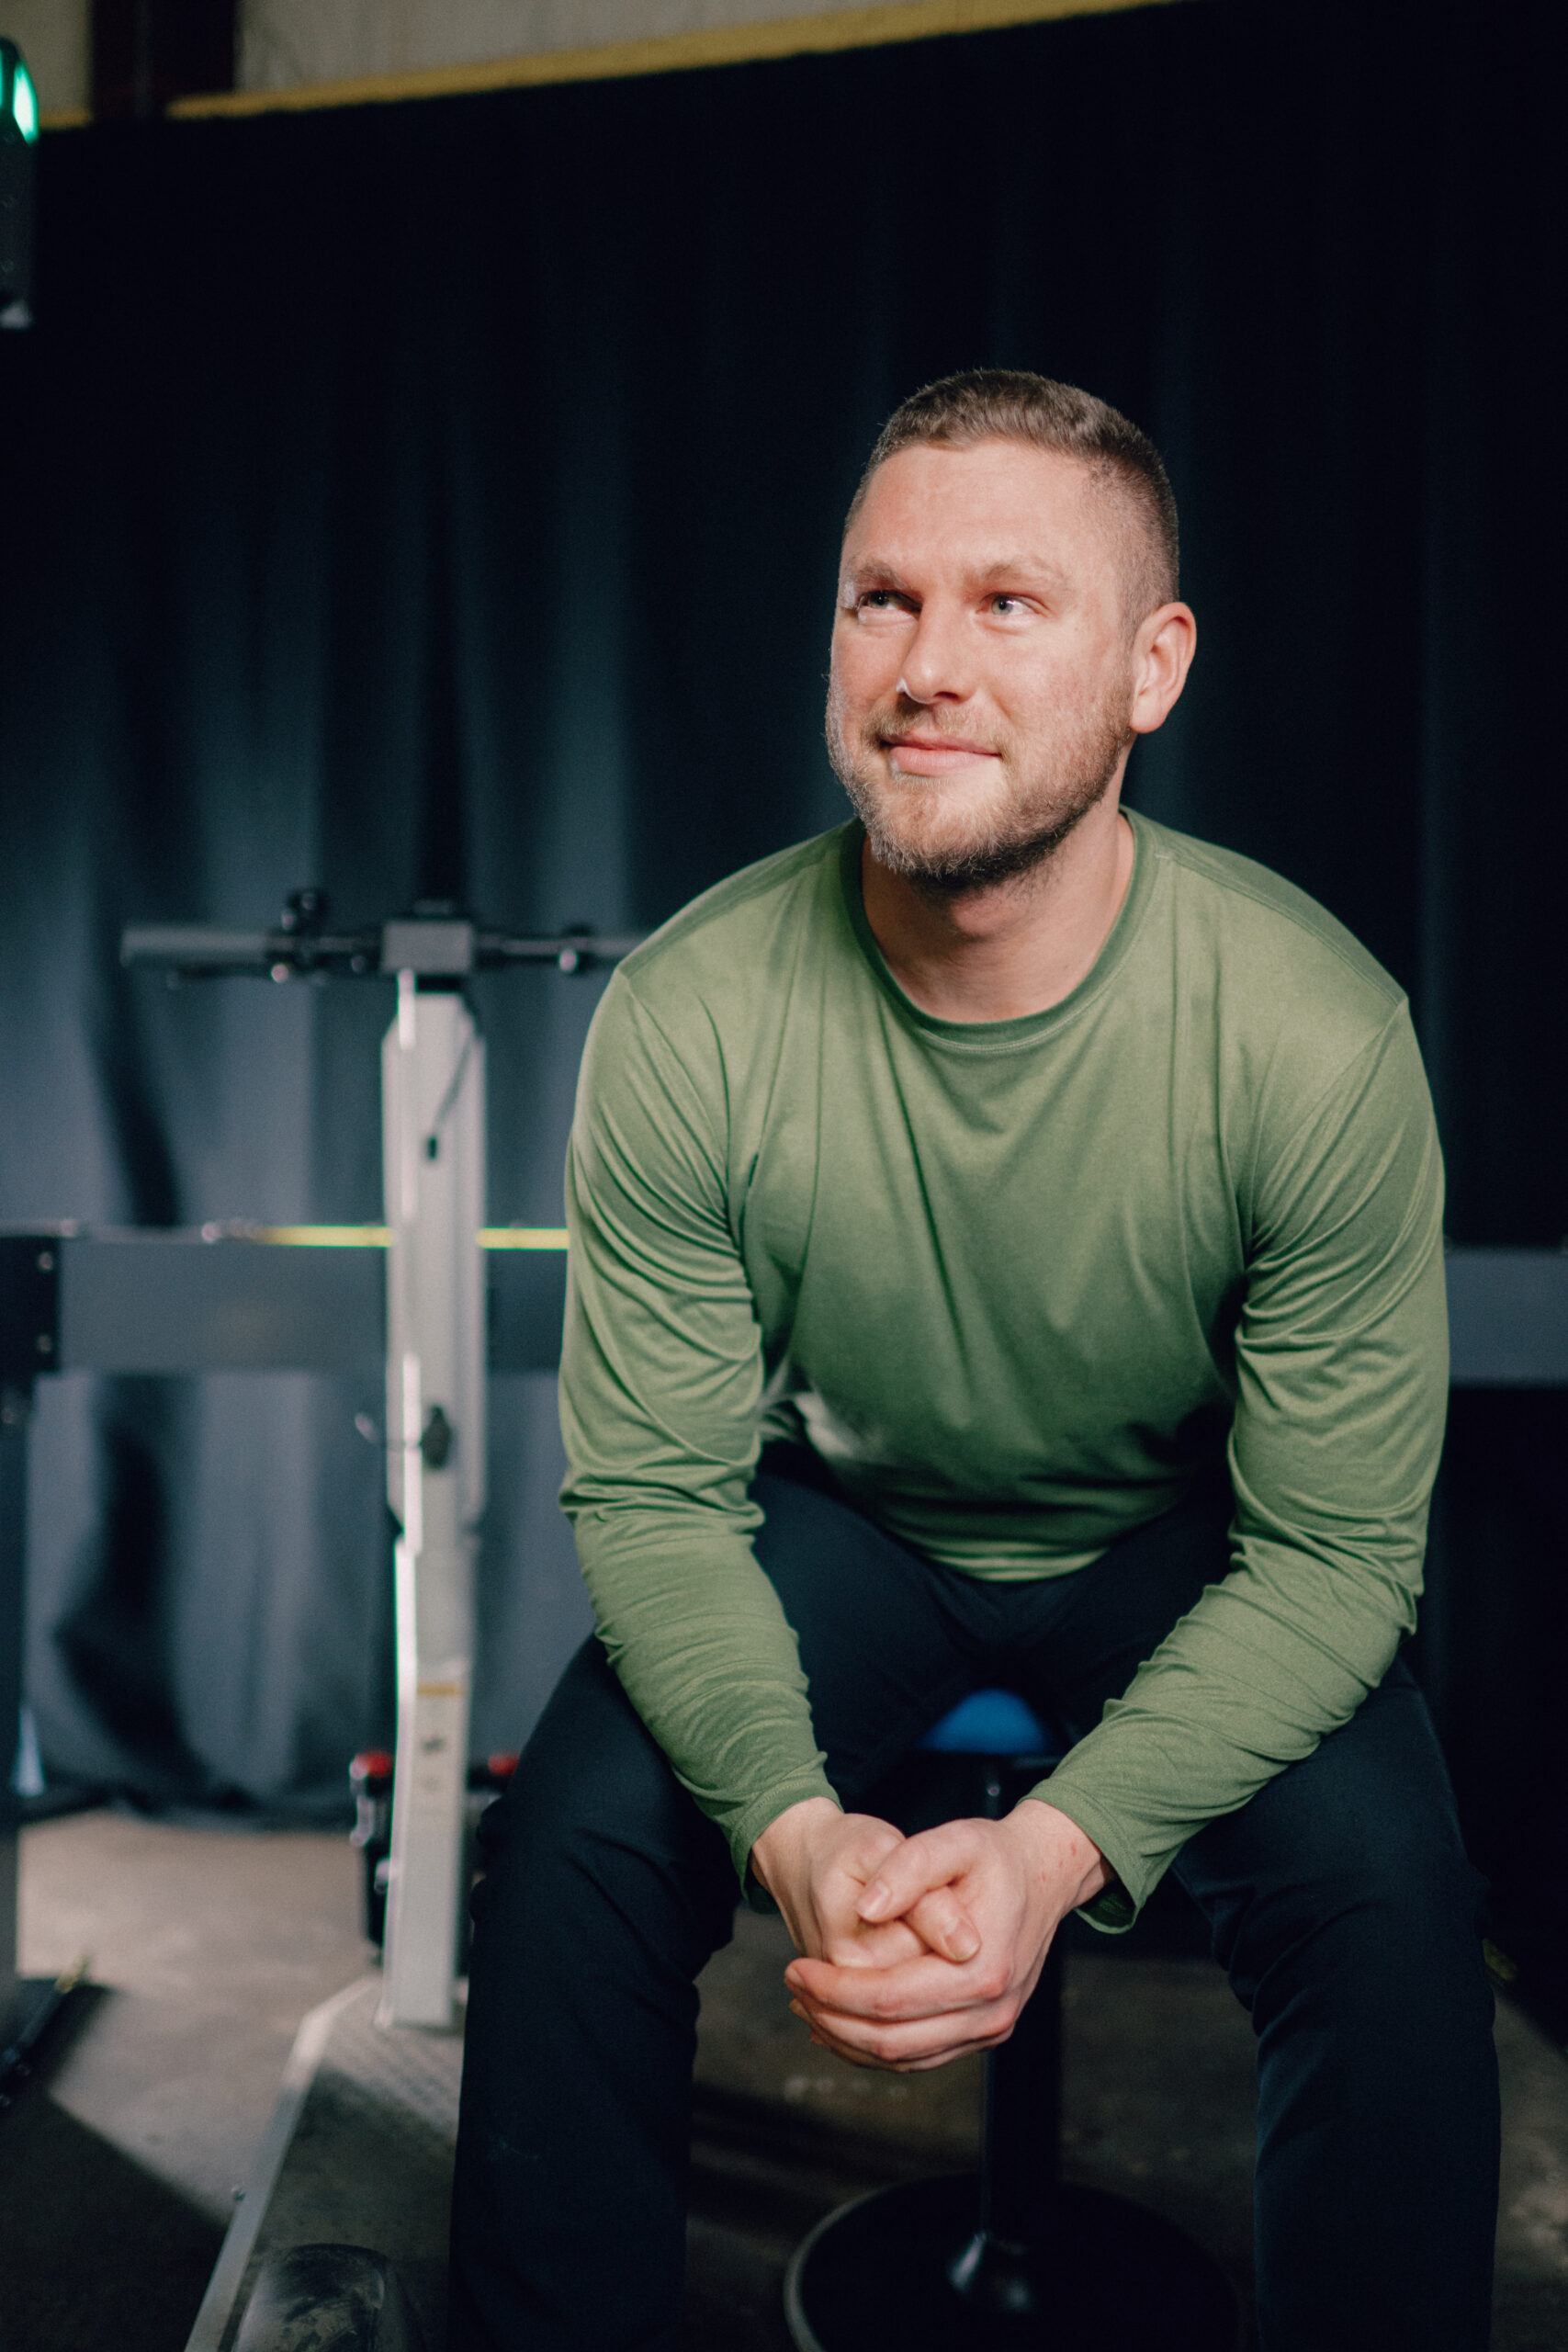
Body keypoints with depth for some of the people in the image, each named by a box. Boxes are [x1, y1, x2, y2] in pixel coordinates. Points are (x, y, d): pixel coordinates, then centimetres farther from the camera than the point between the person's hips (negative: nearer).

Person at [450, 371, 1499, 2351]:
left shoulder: (1319, 1033, -26)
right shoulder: (685, 1020, -23)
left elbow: (1335, 1553, -19)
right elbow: (651, 1492, -14)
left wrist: (1059, 1848, -33)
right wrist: (796, 1825, -30)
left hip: (1185, 1550, 0)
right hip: (841, 1519, 1)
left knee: (1382, 1891, -24)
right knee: (576, 1839, -19)